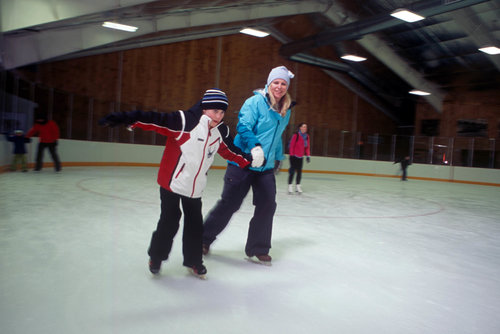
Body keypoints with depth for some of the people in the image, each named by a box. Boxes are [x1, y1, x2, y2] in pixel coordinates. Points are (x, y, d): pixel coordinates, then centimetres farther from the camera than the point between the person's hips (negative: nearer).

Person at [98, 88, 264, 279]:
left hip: (195, 186, 5)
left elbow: (230, 151, 16)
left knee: (195, 223, 10)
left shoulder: (221, 132, 0)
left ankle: (193, 261, 28)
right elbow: (155, 120, -26)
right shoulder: (185, 122, -20)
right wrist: (123, 119, -32)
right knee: (169, 221, 2)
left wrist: (250, 160, 12)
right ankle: (156, 256, 27)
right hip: (172, 181, -5)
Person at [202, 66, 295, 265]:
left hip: (266, 167, 6)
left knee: (267, 205, -1)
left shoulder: (286, 110, 12)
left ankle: (257, 250, 15)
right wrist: (255, 146, -34)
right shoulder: (255, 102, -9)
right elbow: (243, 126, -19)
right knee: (229, 203, 1)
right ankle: (204, 239, 22)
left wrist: (278, 157, 30)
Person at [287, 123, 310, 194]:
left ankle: (298, 185, 16)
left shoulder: (306, 136, 7)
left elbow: (307, 146, 14)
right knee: (292, 171, -5)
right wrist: (291, 155, -14)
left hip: (301, 157, 6)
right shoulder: (296, 135, -14)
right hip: (294, 156, -6)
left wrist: (308, 155, 9)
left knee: (299, 171, 7)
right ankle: (290, 185, 3)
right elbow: (291, 145, -13)